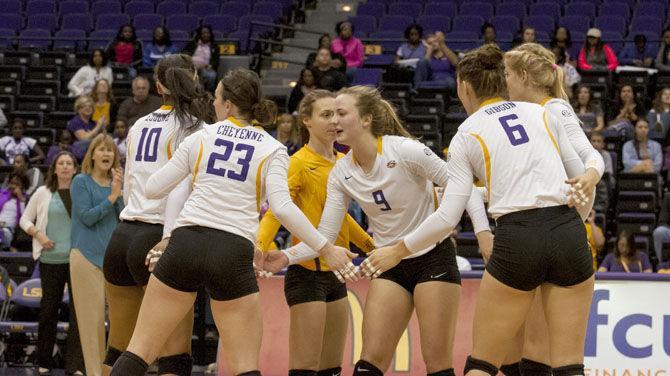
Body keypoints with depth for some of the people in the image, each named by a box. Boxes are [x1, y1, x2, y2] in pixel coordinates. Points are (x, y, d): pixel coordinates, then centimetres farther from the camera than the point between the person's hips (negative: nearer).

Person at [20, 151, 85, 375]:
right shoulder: (43, 193, 5)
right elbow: (25, 219, 11)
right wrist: (39, 235, -4)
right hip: (51, 259, 0)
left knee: (78, 308, -7)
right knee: (49, 307, 7)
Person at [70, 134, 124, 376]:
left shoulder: (117, 183, 13)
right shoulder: (81, 182, 0)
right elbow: (87, 217, -8)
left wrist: (120, 192, -8)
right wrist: (112, 197, -12)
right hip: (88, 255, -5)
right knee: (92, 315, -7)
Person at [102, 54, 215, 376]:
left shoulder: (140, 125, 16)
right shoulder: (193, 126, -3)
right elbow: (180, 186, -16)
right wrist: (168, 239, -24)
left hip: (122, 237, 7)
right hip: (157, 237, -7)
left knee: (119, 349, 16)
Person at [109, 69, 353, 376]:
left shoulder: (201, 137, 11)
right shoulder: (272, 150, 7)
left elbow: (153, 189, 12)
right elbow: (282, 208, -8)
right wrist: (326, 249, -2)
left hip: (185, 244, 1)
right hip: (233, 255, -1)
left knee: (140, 350, 7)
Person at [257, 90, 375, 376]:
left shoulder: (342, 162, 12)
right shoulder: (299, 162, -10)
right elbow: (275, 212, -19)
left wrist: (371, 245, 29)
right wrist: (259, 246, -36)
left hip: (336, 274, 8)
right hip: (308, 273, -8)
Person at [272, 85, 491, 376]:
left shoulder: (405, 150, -17)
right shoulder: (340, 173, -2)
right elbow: (325, 235, -2)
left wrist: (483, 231, -26)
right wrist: (285, 256, -17)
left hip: (434, 256, -5)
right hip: (390, 267, 5)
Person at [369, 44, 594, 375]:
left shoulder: (466, 136, 6)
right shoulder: (541, 113, 15)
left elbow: (447, 218, 0)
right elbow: (583, 180, 16)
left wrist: (396, 251, 12)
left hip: (517, 240, -3)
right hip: (569, 233, 3)